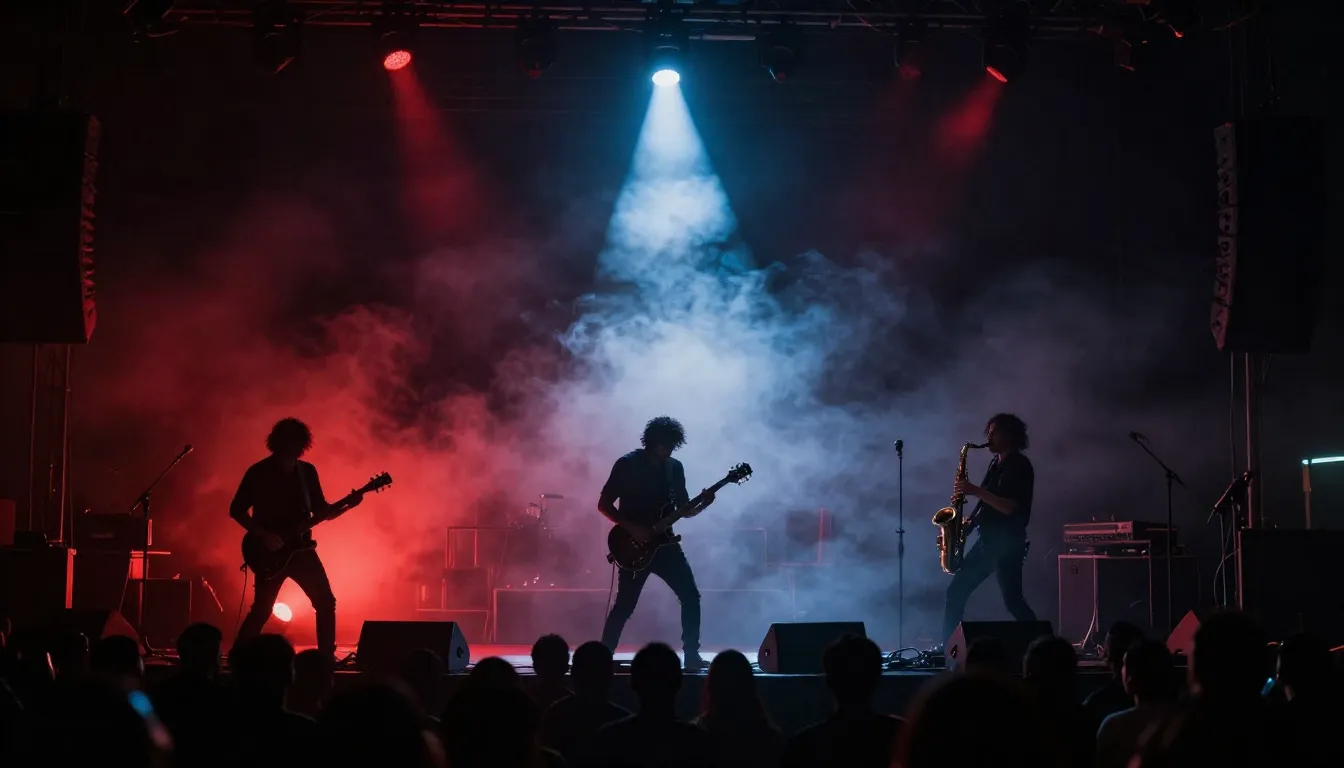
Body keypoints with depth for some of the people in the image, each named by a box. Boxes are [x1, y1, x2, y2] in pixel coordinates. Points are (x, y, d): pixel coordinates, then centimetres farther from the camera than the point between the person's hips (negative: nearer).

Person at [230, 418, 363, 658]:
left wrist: (347, 505, -9)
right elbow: (236, 510, -6)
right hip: (271, 551, -4)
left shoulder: (307, 471, 6)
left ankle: (327, 656, 11)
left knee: (326, 602, 1)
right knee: (261, 611, -5)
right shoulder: (259, 473, -8)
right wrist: (264, 535, -16)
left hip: (301, 548, 4)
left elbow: (321, 511, 10)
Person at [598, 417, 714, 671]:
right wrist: (632, 528, -17)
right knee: (625, 605, -5)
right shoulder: (627, 465, -8)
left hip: (664, 544, 5)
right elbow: (604, 504, -7)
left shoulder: (674, 467, 7)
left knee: (690, 596, -2)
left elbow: (683, 509, 12)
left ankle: (691, 655, 7)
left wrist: (702, 504, -9)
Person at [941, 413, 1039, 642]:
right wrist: (969, 523, 8)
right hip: (987, 540, 9)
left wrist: (976, 491, -22)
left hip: (1008, 543, -9)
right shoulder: (997, 463, 17)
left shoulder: (1019, 465, -10)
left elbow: (1009, 507, -20)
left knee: (1013, 601, -10)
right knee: (955, 592, 6)